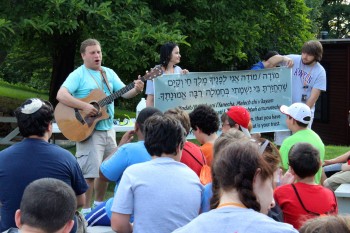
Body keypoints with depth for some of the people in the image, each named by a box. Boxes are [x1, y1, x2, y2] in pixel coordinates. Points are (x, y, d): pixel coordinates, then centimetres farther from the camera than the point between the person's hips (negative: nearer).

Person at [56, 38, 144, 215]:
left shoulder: (109, 73, 12)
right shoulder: (78, 75, -7)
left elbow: (124, 93, 7)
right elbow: (61, 95, -19)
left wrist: (136, 90, -14)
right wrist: (84, 106, -27)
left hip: (108, 129, 7)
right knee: (89, 172, -9)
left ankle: (99, 203, 31)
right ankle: (86, 211, -1)